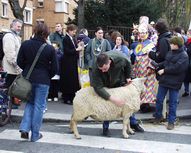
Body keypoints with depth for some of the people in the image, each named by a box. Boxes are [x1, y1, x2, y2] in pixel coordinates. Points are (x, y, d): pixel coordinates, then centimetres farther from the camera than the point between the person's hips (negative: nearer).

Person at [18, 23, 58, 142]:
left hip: (27, 78, 3)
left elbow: (20, 62, 1)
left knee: (30, 103, 21)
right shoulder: (50, 48, -13)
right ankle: (35, 135, 16)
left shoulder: (25, 44, -5)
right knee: (39, 106, 9)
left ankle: (25, 128, 6)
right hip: (43, 80, -3)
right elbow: (55, 68, -7)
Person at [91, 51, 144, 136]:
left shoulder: (120, 59, -36)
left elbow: (128, 65, -10)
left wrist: (128, 77, -5)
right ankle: (105, 127, 8)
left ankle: (133, 123, 26)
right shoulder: (96, 69, -41)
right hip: (106, 87, -2)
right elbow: (98, 87, -43)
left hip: (120, 83, 2)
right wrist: (112, 99, -49)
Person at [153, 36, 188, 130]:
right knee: (159, 99, 12)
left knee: (172, 103, 5)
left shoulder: (184, 56, -13)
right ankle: (158, 116, 31)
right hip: (164, 80, 6)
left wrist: (164, 70, -17)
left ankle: (171, 121, 17)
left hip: (174, 83, -6)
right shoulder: (170, 53, 9)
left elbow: (177, 68, -22)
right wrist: (157, 66, 2)